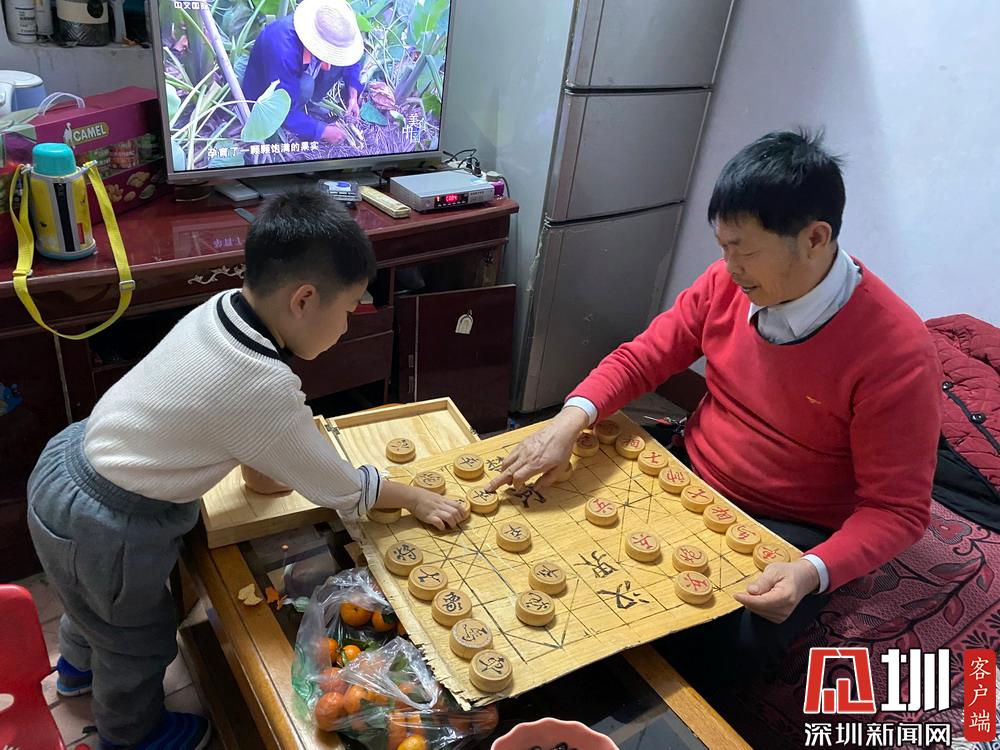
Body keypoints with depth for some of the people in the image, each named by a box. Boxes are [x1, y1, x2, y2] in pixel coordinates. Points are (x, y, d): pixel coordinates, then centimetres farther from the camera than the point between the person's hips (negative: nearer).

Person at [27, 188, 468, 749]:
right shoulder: (264, 387, -34)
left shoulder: (222, 307, -12)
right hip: (105, 532, -7)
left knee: (101, 609, 37)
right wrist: (415, 499, -7)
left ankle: (78, 665, 68)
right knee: (140, 641, 22)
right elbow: (341, 490, -20)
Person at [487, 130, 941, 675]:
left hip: (791, 533, -4)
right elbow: (642, 358, -3)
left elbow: (897, 510, -17)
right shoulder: (728, 283, -11)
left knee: (735, 641, -28)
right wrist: (570, 420, -22)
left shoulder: (896, 353, -24)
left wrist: (812, 573, -35)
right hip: (690, 480, 5)